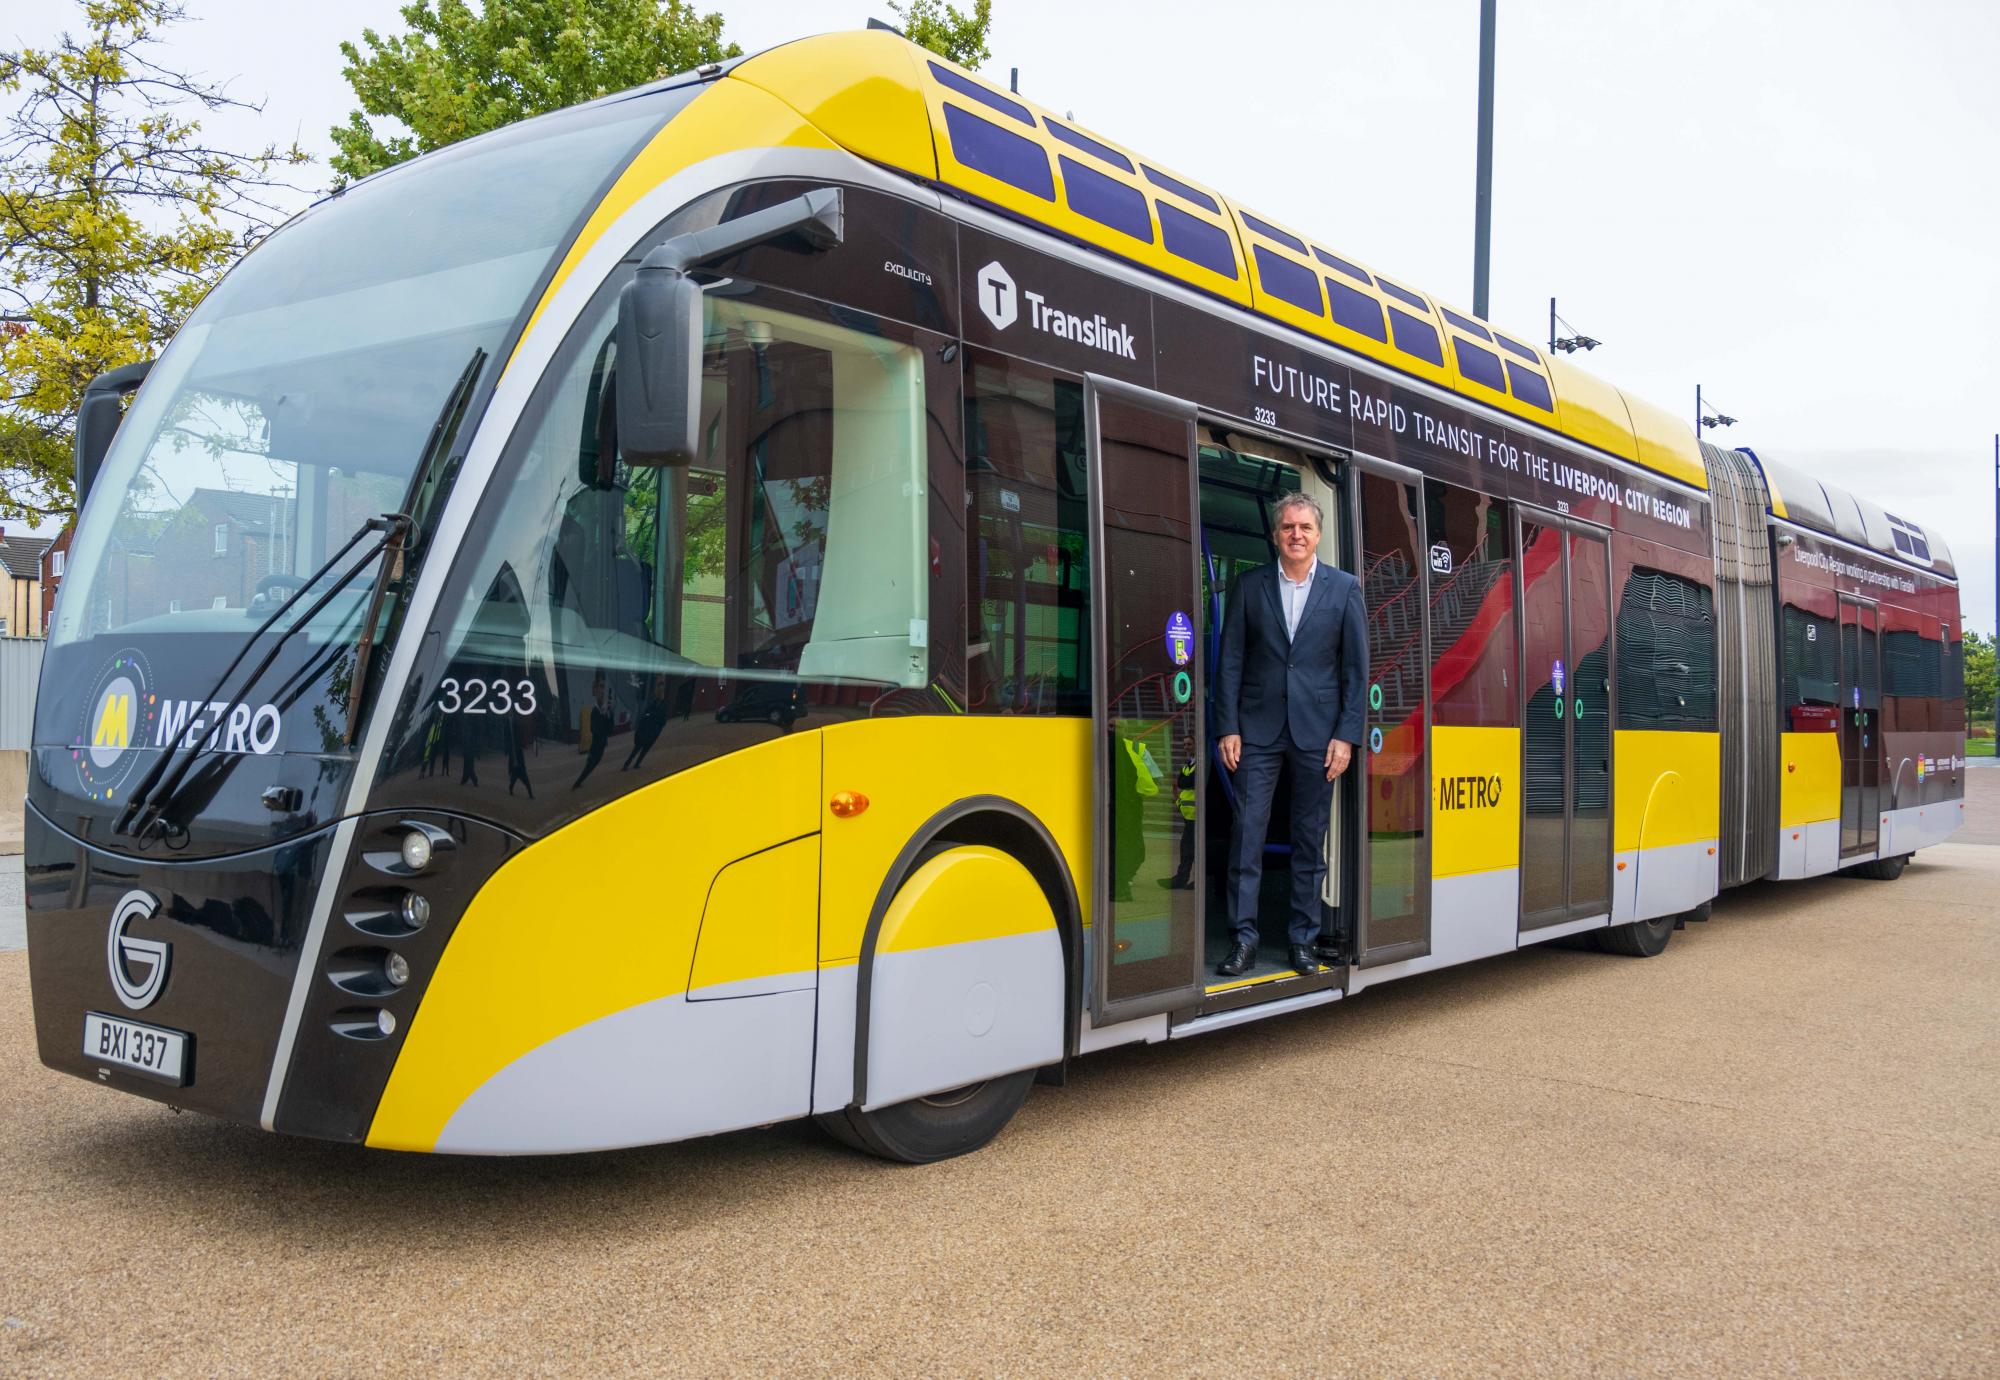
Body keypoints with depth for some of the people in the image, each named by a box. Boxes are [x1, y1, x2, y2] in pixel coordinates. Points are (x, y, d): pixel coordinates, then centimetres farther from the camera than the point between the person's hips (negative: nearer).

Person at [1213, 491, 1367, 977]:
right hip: (1258, 731, 0)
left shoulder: (1345, 588, 4)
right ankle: (1244, 939, 4)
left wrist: (1346, 735, -3)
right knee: (1247, 832, -3)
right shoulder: (1248, 586, 5)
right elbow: (1230, 661, 4)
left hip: (1317, 733, 0)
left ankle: (1303, 940, 15)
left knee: (1311, 840, 6)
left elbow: (1356, 667, 3)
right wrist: (1227, 728, -3)